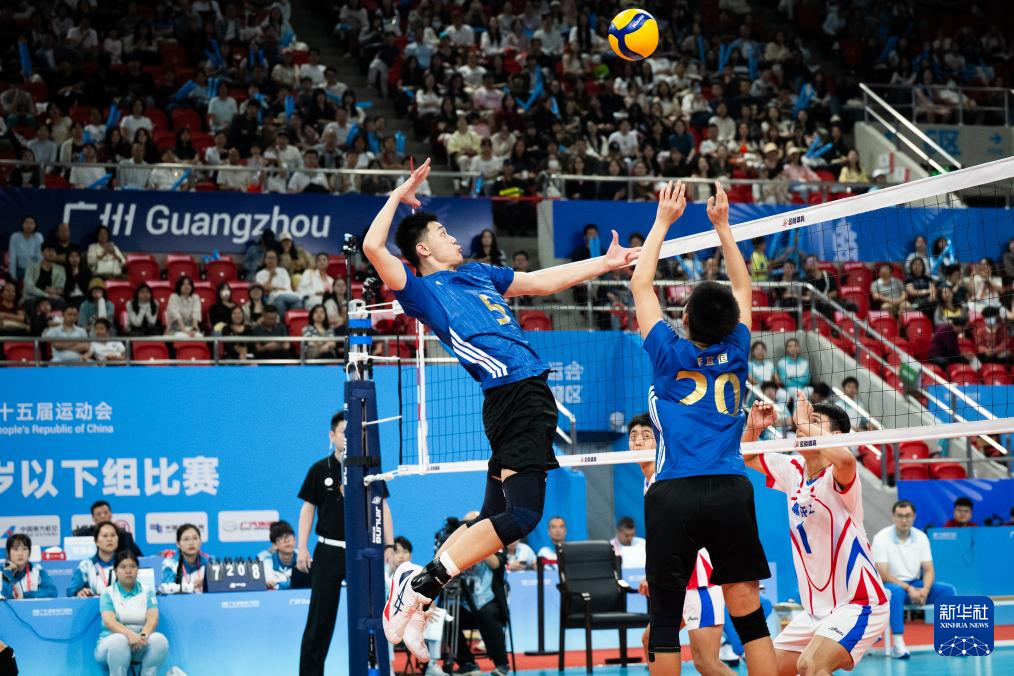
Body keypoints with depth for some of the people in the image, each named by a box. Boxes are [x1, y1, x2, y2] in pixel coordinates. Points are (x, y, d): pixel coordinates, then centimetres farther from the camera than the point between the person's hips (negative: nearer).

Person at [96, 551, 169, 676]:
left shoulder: (147, 592, 11)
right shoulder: (108, 594, 3)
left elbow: (153, 618, -5)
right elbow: (109, 622, -13)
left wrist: (143, 635, -28)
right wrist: (130, 634, -33)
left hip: (141, 643, 2)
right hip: (112, 642, -2)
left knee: (159, 639, -29)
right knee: (119, 641, -37)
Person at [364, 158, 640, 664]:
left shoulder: (477, 274, 23)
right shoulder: (421, 289, 0)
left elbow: (543, 282, 31)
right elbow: (373, 248, -14)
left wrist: (605, 263, 30)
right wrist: (399, 196, -5)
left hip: (530, 389, 9)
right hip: (513, 393, -9)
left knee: (493, 518, 8)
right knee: (521, 513, -19)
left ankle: (418, 586, 12)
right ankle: (423, 582, -13)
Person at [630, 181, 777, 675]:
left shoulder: (670, 355, 2)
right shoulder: (735, 354, 8)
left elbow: (640, 285, 13)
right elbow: (743, 290, 25)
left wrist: (663, 220, 19)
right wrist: (721, 225, 29)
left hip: (673, 495, -2)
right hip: (730, 490, 2)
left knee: (665, 615, 3)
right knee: (748, 612, 3)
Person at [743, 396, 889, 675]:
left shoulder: (837, 475, -16)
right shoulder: (793, 470, 5)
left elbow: (845, 459, -41)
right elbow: (747, 457, 21)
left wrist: (806, 423, -27)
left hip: (859, 604, -8)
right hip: (816, 609, 8)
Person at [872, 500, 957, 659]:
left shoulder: (921, 537, 3)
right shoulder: (881, 538, -10)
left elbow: (929, 570, 0)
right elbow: (883, 574, -16)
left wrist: (925, 589, -21)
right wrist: (908, 589, -27)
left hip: (916, 585, 5)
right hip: (892, 585, -5)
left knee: (948, 590, -18)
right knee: (896, 591, -40)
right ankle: (898, 643, -42)